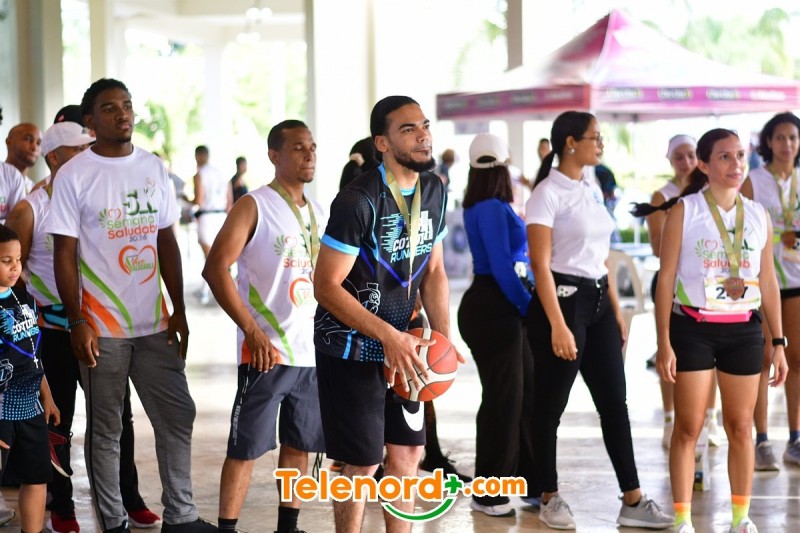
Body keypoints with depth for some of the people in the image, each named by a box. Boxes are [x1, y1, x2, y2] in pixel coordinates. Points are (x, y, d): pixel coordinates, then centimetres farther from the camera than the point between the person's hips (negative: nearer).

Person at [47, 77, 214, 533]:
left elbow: (168, 242, 11)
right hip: (102, 327, -4)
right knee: (105, 428, 5)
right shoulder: (74, 175, -6)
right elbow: (65, 255, -7)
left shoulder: (154, 168, 7)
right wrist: (77, 322, -12)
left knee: (178, 417, 7)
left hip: (155, 322, 5)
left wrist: (179, 310, 7)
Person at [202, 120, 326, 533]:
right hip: (267, 351, -6)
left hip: (312, 352, 6)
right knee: (246, 447, -3)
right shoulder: (254, 206, -7)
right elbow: (215, 269, -14)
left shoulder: (319, 214, 13)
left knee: (299, 445, 12)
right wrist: (253, 333, -18)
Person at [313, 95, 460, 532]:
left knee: (408, 453, 12)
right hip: (352, 349, -7)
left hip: (399, 343, 7)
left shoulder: (435, 191, 1)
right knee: (363, 464, -2)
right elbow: (326, 286, -20)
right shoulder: (359, 200, -21)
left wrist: (444, 338, -2)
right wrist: (389, 336, -25)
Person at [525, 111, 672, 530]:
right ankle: (550, 499, 15)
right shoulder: (548, 193, -11)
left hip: (598, 302, 8)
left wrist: (616, 311, 16)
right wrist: (558, 326, -21)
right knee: (551, 406, 3)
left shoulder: (592, 190, 13)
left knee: (614, 402, 7)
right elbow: (540, 264, -16)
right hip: (562, 299, -8)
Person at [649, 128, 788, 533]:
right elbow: (666, 278, -5)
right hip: (693, 328, -3)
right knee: (688, 427, -1)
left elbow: (768, 281, 11)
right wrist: (664, 342, -9)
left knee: (740, 427, 9)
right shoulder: (684, 211, -4)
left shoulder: (759, 216, 7)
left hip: (743, 330, 3)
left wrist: (778, 342, 9)